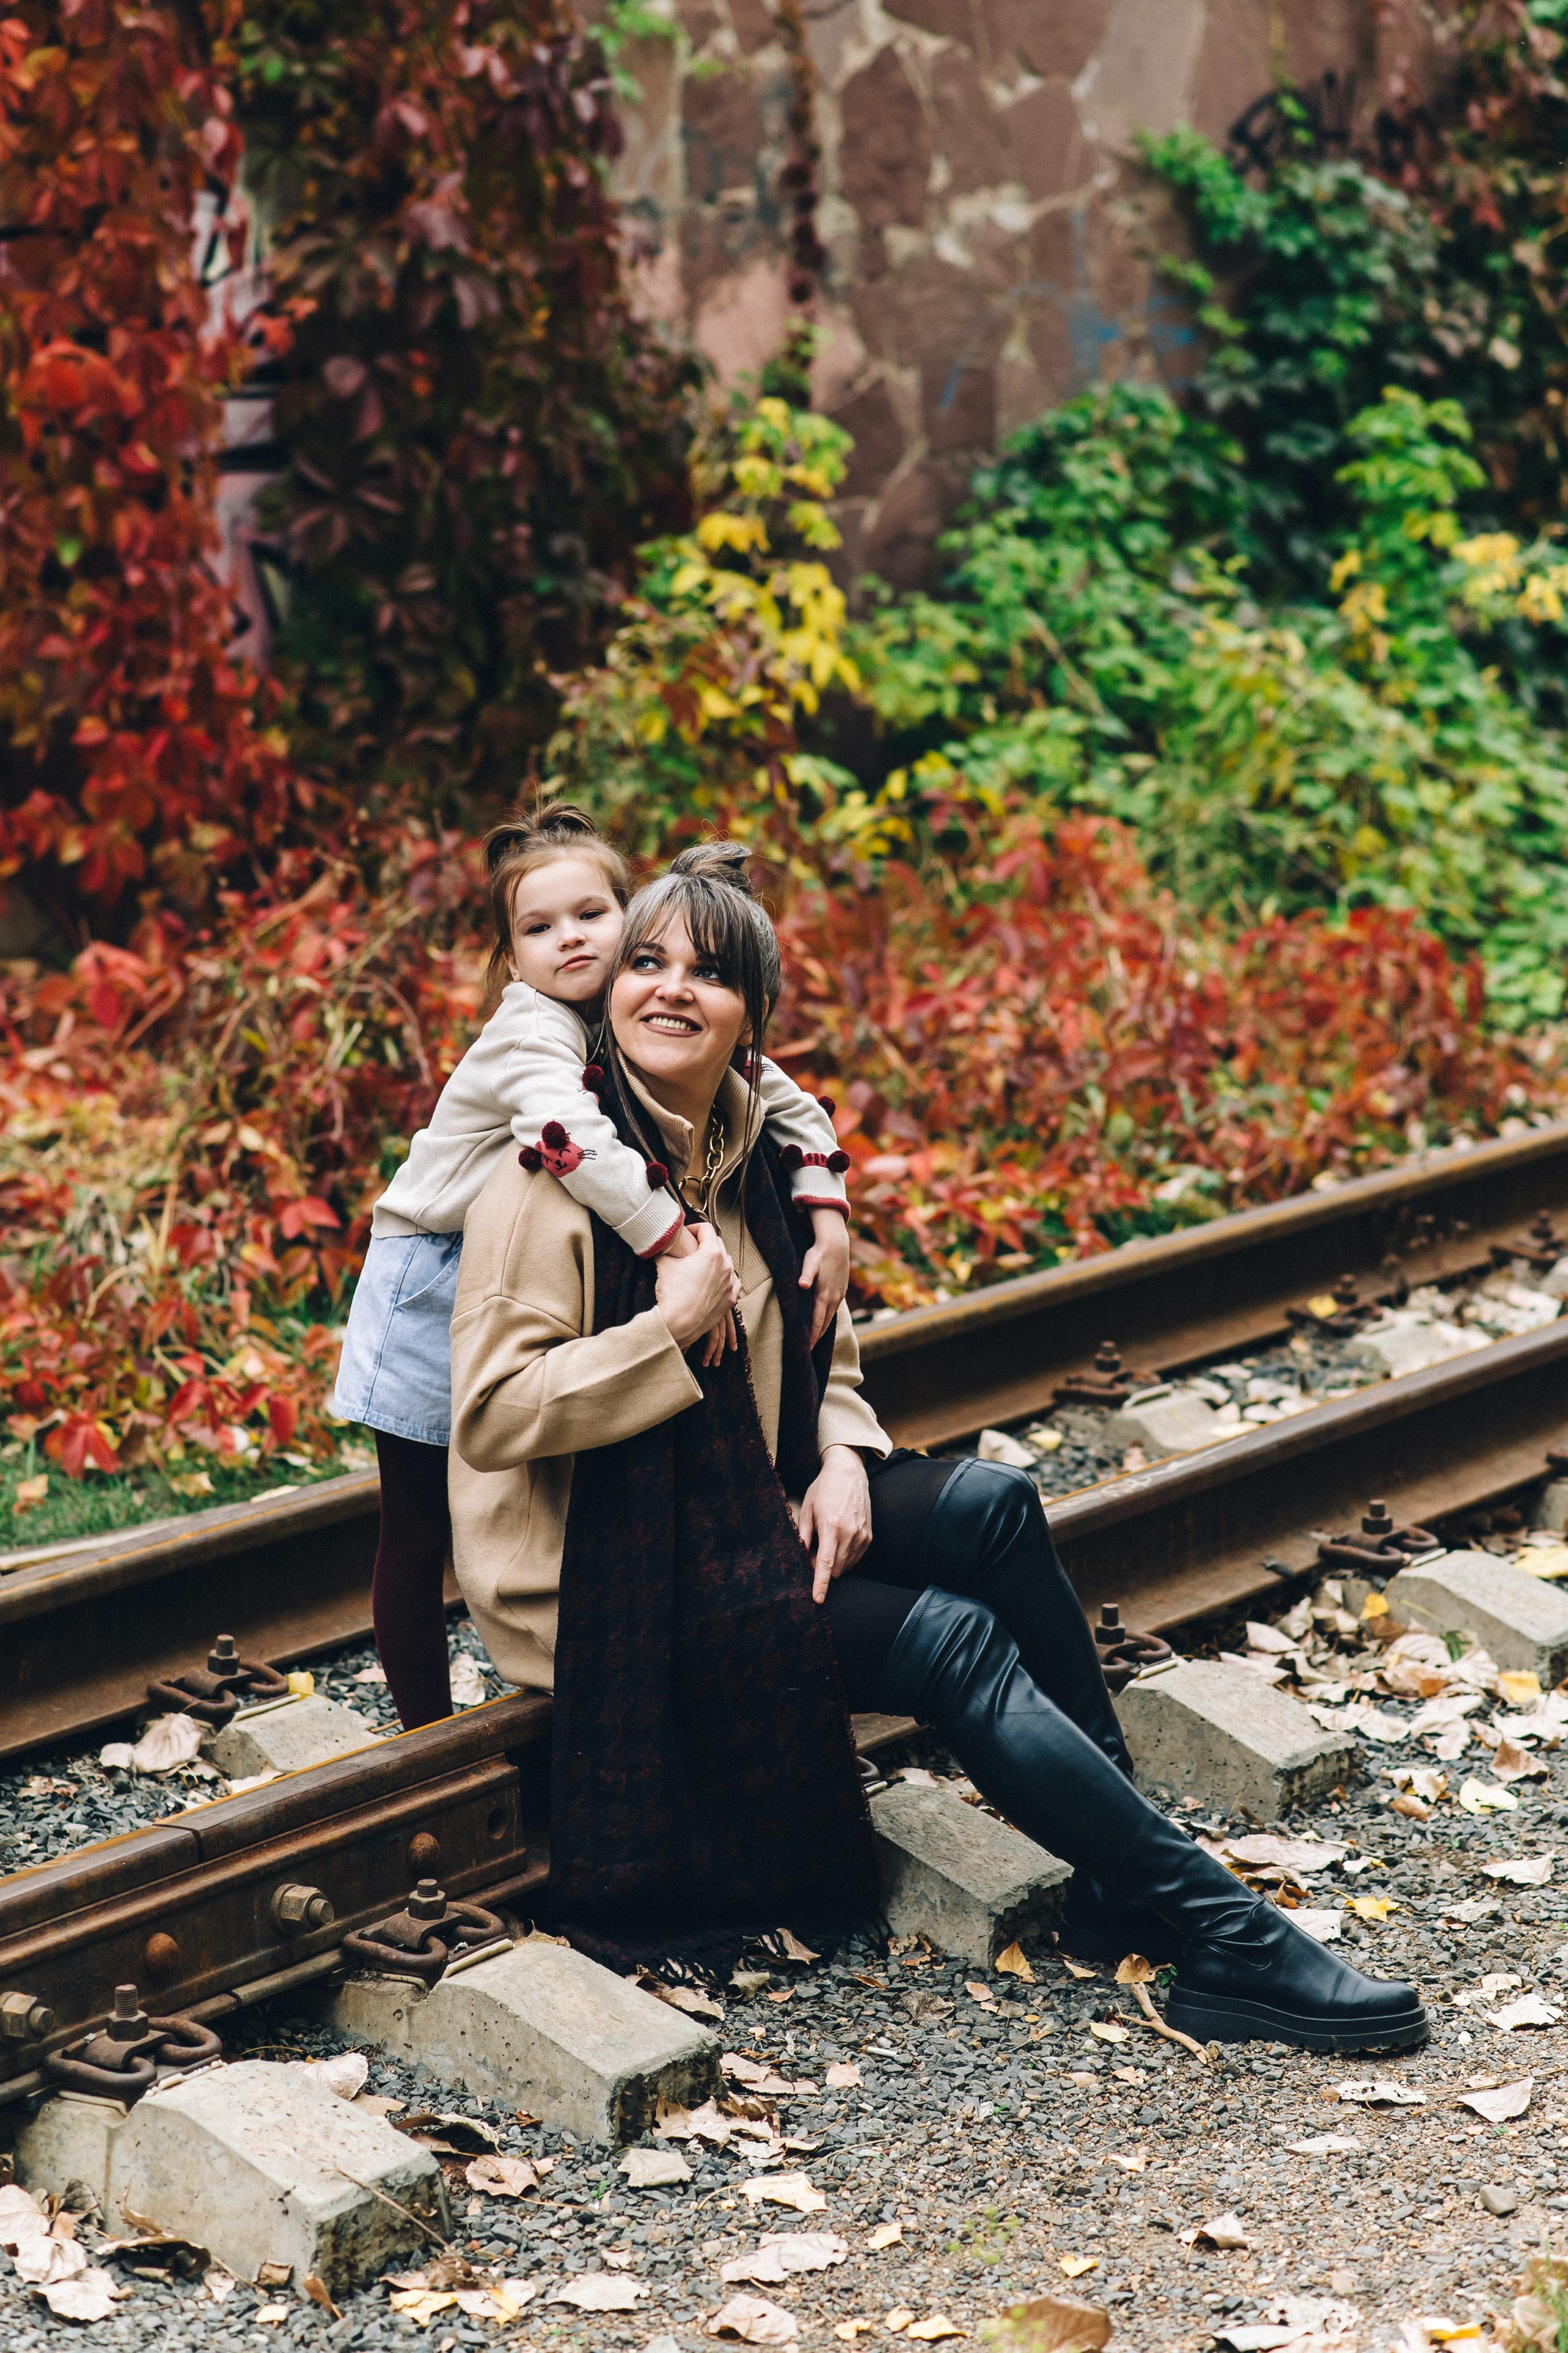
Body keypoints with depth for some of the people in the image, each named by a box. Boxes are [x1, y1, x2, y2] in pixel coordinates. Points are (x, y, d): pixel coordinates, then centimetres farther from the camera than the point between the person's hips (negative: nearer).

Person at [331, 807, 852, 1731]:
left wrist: (830, 1220, -17)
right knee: (421, 1535, 5)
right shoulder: (530, 1028, -25)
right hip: (433, 1297, -6)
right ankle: (430, 1740, 17)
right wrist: (682, 1248, -47)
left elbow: (790, 1105, -2)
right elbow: (574, 1135, -45)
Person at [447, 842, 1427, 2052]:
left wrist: (842, 1458, -4)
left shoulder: (757, 1155, 8)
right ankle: (1222, 1934, -14)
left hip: (747, 1517, 7)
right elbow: (489, 1415, -22)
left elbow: (824, 1357, 18)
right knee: (957, 1638, -21)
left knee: (994, 1505, -16)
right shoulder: (557, 1175, -15)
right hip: (610, 1582, -7)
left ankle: (1125, 1885, -10)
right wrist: (671, 1327, -28)